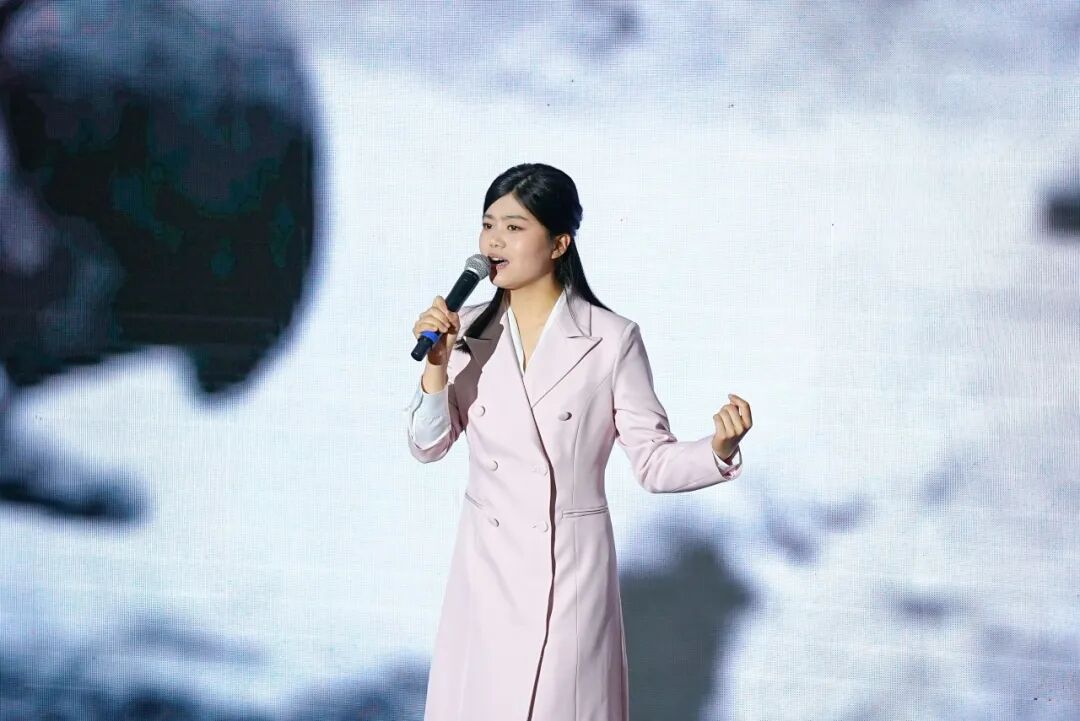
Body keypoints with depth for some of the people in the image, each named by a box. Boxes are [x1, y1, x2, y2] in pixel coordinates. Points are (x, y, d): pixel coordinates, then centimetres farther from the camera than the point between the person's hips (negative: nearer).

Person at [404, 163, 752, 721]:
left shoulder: (611, 340, -9)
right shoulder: (469, 332, 0)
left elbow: (653, 462, -7)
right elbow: (428, 447, 2)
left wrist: (719, 448, -25)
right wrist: (435, 365, -13)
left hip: (570, 570, -3)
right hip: (485, 569, 3)